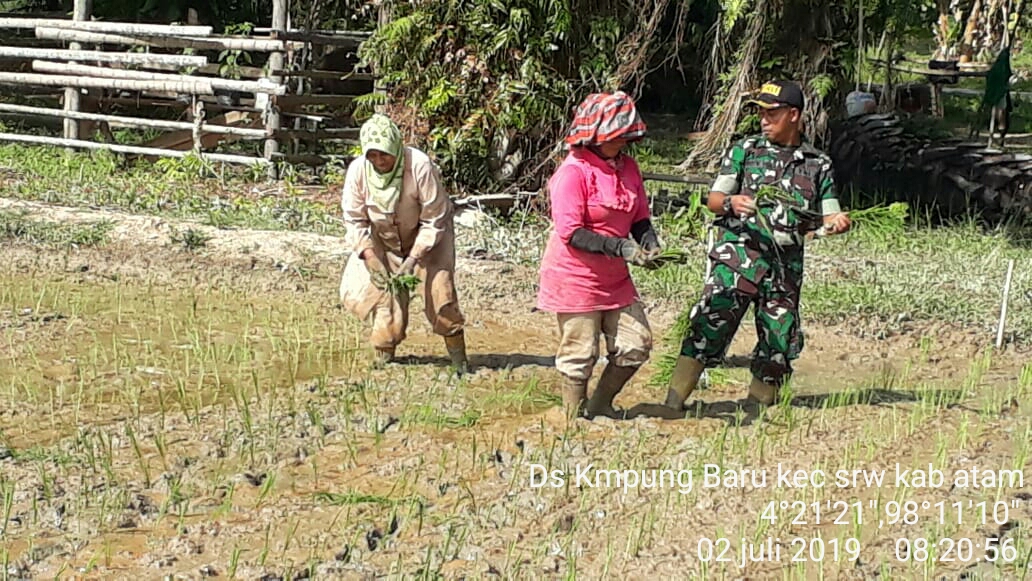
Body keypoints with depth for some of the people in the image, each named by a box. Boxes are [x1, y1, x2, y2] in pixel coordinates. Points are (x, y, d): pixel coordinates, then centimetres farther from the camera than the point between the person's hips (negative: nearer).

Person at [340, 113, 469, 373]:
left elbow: (434, 220, -23)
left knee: (439, 289, -15)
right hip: (384, 239, 3)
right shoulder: (357, 170, -20)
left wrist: (413, 259, -29)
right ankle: (383, 360, 12)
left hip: (426, 236, -3)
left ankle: (459, 360, -2)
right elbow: (355, 219, -10)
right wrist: (371, 259, -22)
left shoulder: (420, 166, -30)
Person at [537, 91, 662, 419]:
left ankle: (600, 407, 25)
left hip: (614, 279, 7)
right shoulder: (573, 172, -17)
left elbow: (640, 218, 12)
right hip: (575, 278, -7)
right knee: (580, 353, 1)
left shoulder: (627, 167, 6)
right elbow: (571, 233, -22)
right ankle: (574, 420, 17)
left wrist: (648, 242, -11)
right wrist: (621, 248, -28)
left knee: (636, 344, 8)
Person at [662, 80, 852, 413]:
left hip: (787, 264, 3)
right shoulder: (745, 151, 10)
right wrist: (731, 202, -17)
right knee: (712, 322, -17)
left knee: (780, 340, 4)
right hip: (739, 251, -3)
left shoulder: (818, 164, 14)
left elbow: (827, 217, 13)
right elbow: (713, 199, 6)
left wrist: (838, 222, -11)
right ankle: (673, 403, -19)